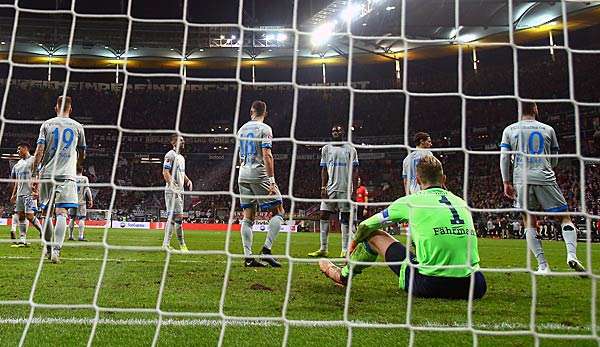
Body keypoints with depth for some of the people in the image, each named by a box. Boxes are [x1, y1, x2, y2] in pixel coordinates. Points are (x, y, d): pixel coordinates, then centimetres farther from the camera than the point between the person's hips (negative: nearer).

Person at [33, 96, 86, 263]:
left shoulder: (47, 124, 6)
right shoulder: (77, 126, 8)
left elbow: (39, 151, -3)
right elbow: (82, 155, 16)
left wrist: (34, 174, 0)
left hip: (47, 174, 1)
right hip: (67, 175, -1)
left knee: (47, 213, 13)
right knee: (61, 213, -8)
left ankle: (48, 248, 23)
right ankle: (56, 250, -21)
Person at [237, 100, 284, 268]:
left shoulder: (242, 129, 16)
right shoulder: (265, 129, -6)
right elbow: (266, 155, -15)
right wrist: (272, 180, -17)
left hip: (243, 176, 7)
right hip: (259, 174, -7)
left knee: (248, 216, 7)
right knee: (278, 211, 1)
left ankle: (248, 257, 4)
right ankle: (266, 249, -10)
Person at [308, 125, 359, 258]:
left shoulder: (350, 149, 7)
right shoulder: (326, 149, 12)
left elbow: (354, 170, 4)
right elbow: (324, 170, 10)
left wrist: (352, 186, -7)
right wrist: (323, 187, 0)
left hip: (345, 188, -2)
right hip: (330, 187, 2)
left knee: (345, 218, 1)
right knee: (323, 216, -2)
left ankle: (345, 250, 6)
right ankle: (323, 249, 6)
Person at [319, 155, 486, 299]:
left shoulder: (412, 201, 5)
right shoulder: (462, 202, 15)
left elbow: (366, 225, 17)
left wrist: (355, 242, 40)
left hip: (428, 284, -3)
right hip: (471, 288, 4)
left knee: (374, 235, 14)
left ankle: (343, 275, 38)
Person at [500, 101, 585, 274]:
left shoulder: (509, 130, 11)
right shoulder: (548, 129, 12)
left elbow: (504, 158, 4)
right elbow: (554, 160, 17)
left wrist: (506, 182, 9)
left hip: (521, 179, 1)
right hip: (545, 178, -1)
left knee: (530, 223, 7)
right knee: (565, 217, 9)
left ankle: (543, 265, 1)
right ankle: (572, 255, -10)